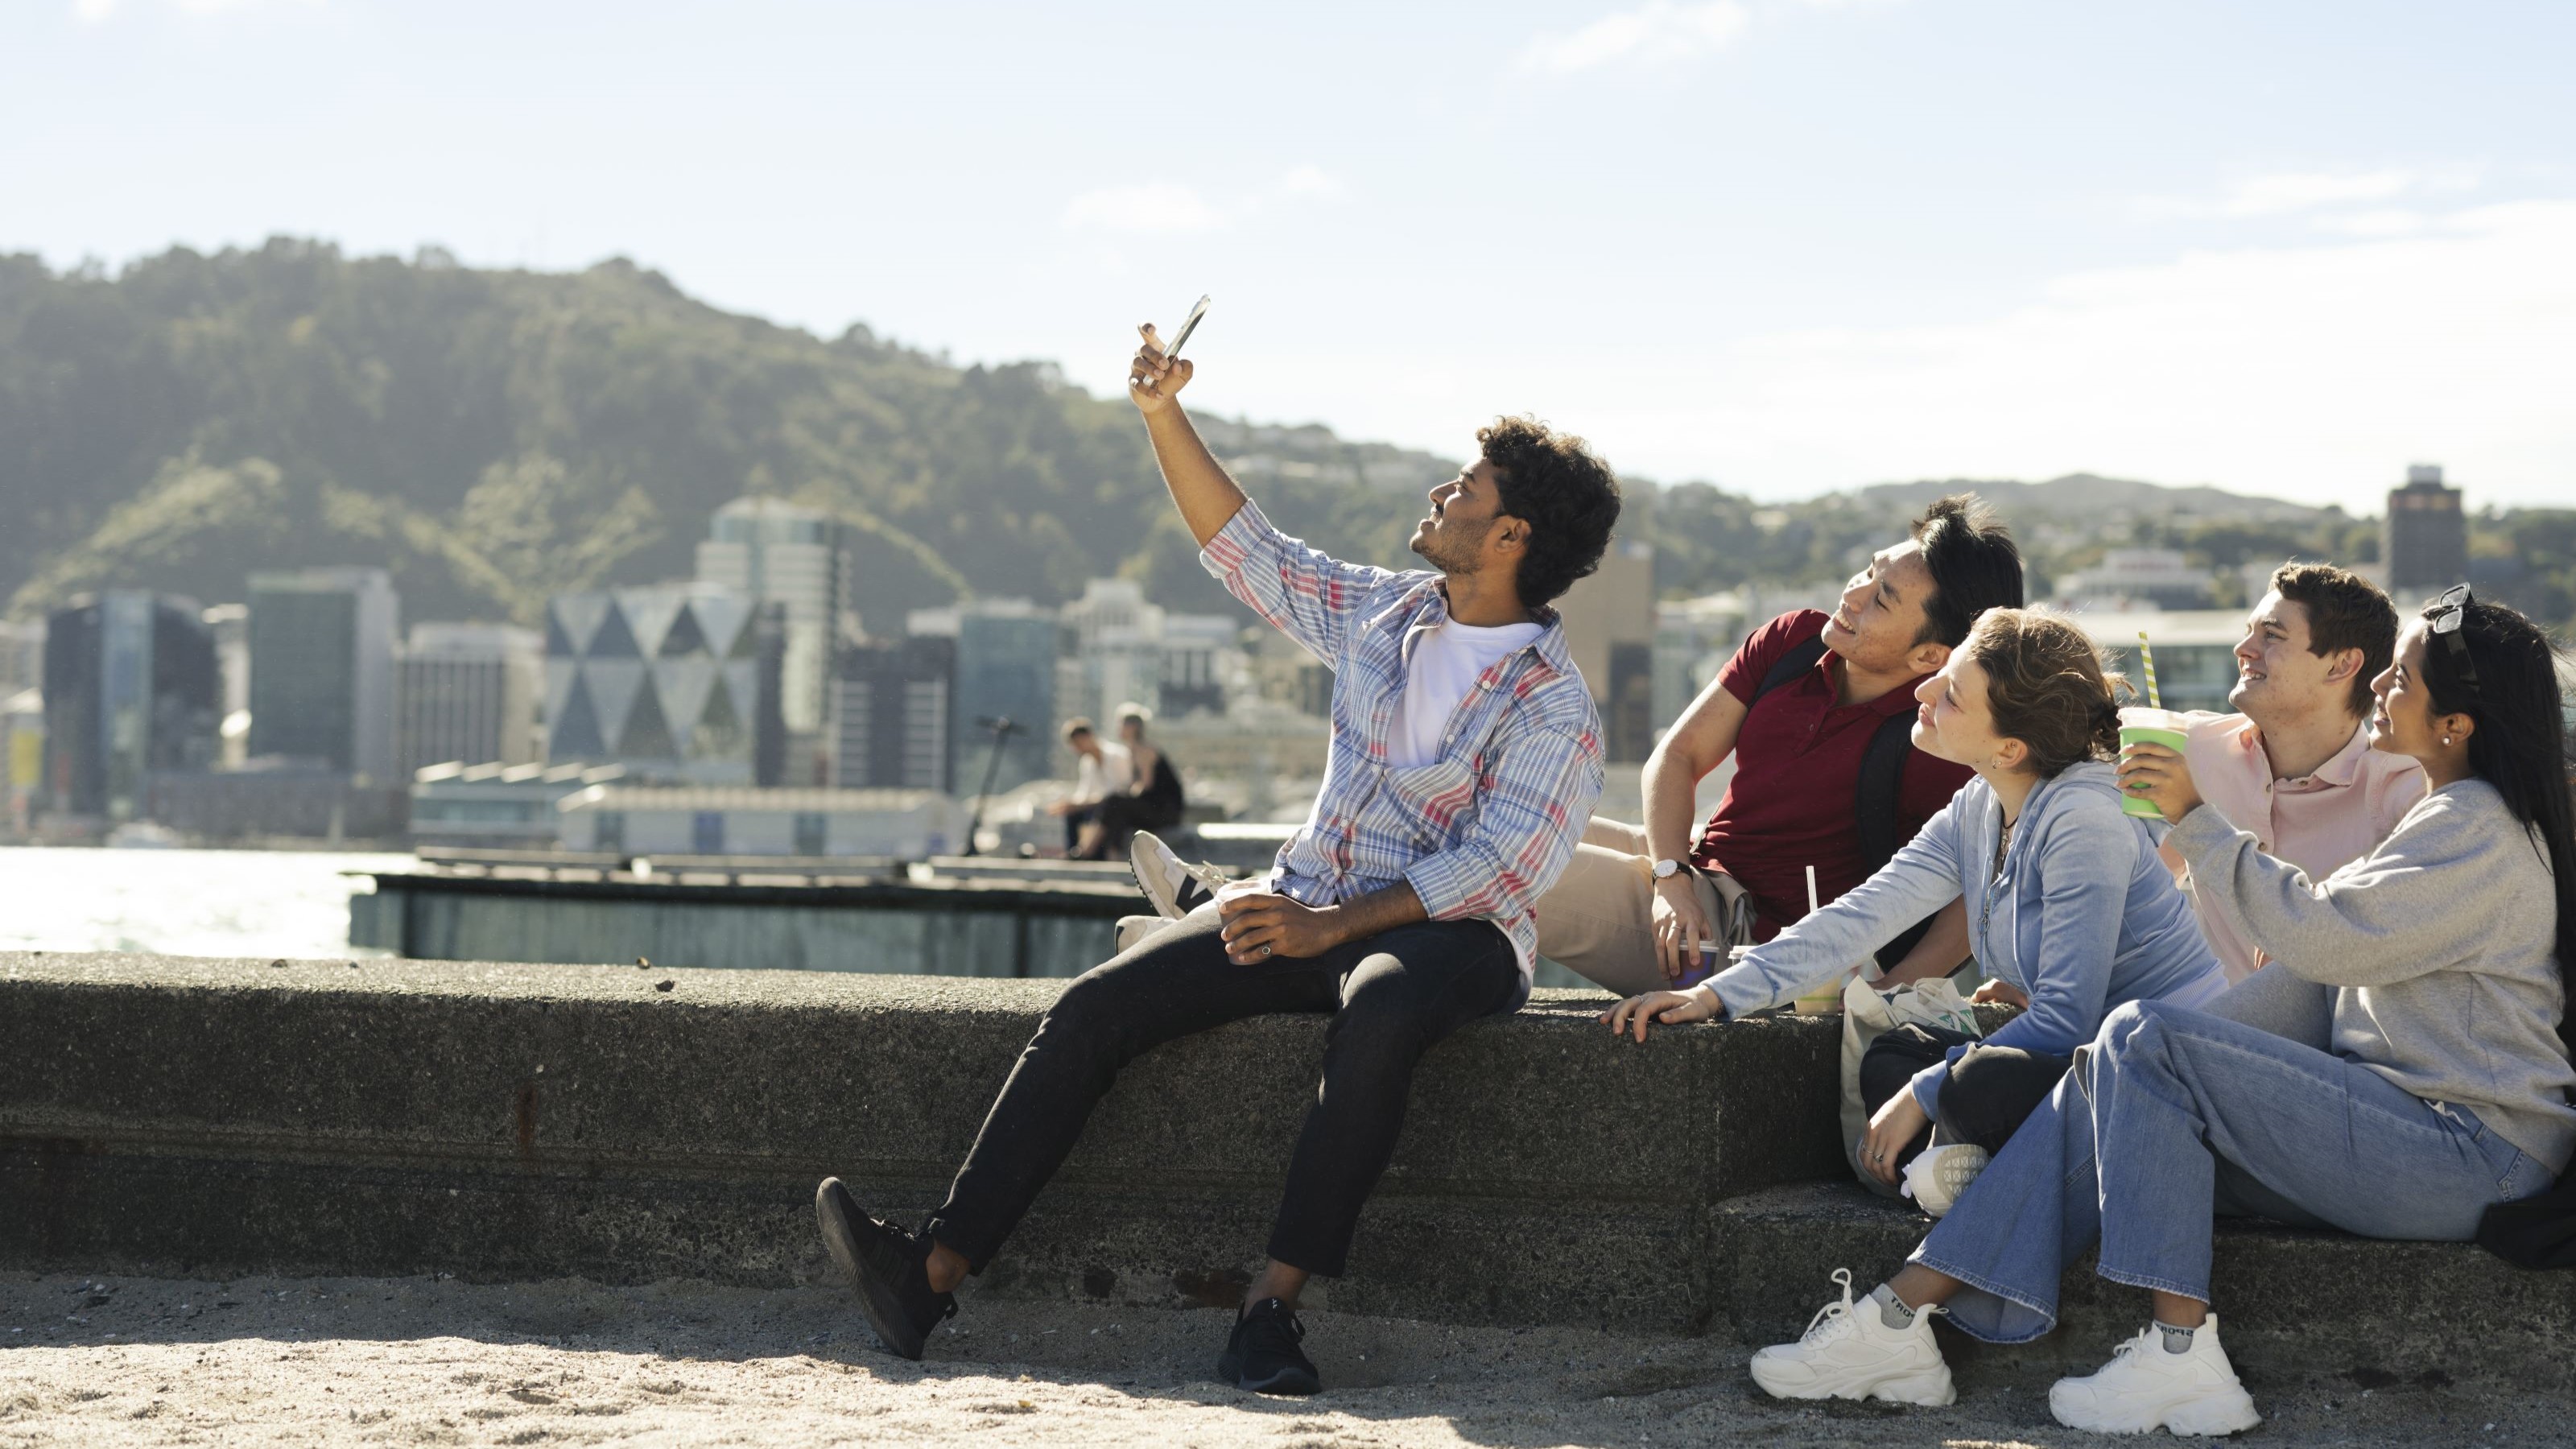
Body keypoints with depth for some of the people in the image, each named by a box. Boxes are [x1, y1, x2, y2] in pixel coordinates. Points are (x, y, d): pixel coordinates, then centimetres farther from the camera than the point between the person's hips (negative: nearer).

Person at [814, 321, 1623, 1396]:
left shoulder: (1554, 711, -10)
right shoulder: (1382, 613, 11)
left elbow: (1488, 871, -18)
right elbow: (1245, 552, 20)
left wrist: (1331, 925, -27)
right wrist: (1165, 418, 12)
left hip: (1450, 932, -6)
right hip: (1309, 903, 6)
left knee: (1378, 1012, -44)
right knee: (1096, 1005, -15)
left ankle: (1271, 1308, -41)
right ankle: (933, 1275, -23)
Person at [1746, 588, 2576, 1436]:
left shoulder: (2480, 830, -12)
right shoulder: (2447, 817, 21)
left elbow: (2317, 931, -22)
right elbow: (2333, 966, 20)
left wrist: (2196, 818, -15)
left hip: (2468, 1156, -10)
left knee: (2143, 1040, -20)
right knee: (2104, 1083, -3)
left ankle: (2180, 1360, -25)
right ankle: (1902, 1318, -10)